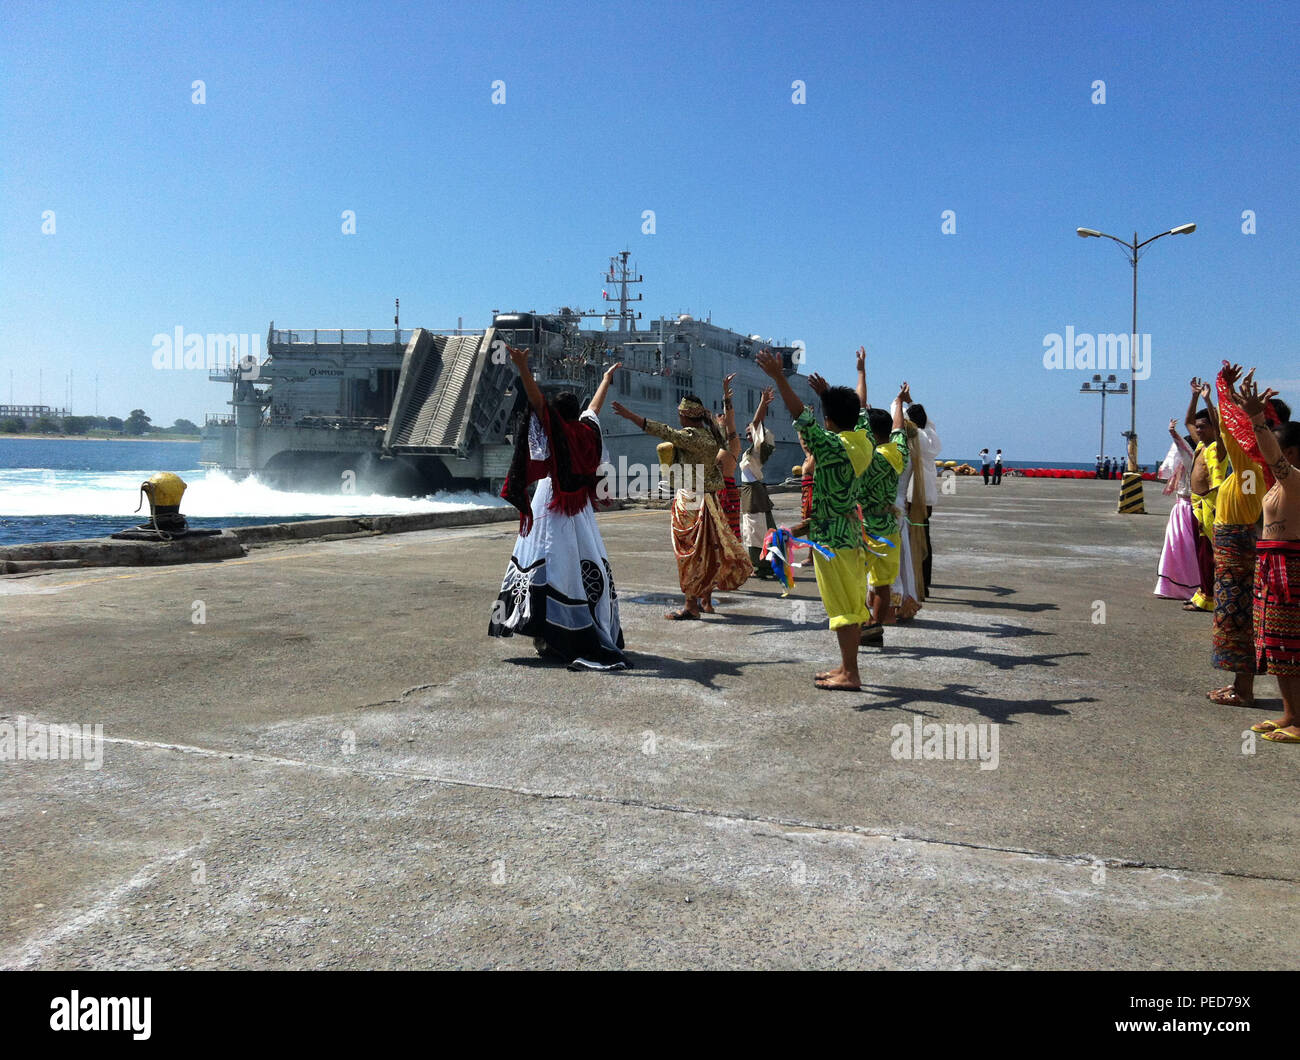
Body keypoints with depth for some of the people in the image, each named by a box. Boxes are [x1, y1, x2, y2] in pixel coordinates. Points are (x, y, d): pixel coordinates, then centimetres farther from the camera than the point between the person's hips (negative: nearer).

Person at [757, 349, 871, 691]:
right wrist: (828, 393, 37)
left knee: (843, 606, -5)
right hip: (851, 531, 9)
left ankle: (850, 675, -1)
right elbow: (851, 414, 26)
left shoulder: (832, 446, -18)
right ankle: (847, 667, 22)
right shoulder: (862, 442, 5)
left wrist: (778, 376, -17)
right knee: (851, 604, 13)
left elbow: (801, 415, -21)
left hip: (831, 535, -9)